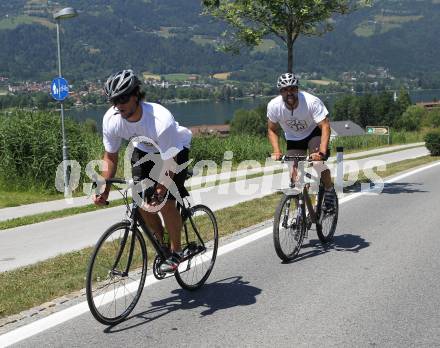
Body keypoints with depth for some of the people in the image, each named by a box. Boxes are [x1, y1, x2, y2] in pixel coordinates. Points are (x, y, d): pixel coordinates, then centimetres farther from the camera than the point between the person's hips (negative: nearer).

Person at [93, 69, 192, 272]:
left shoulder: (161, 120, -41)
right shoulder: (111, 120, -25)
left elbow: (168, 163, -34)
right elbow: (110, 157, -11)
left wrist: (159, 192, -41)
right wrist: (104, 191, -18)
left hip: (173, 151, -5)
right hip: (144, 150, 5)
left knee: (165, 203, -16)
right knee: (141, 201, -7)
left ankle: (176, 251, 5)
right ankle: (161, 244, 17)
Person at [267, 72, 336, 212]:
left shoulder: (312, 102, -32)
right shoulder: (273, 106, -23)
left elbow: (325, 126, -33)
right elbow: (272, 130, -8)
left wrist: (322, 152, -46)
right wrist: (276, 151, -23)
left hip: (314, 133, -3)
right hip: (293, 139, 3)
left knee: (318, 162, -27)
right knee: (294, 172, -9)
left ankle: (330, 192, 0)